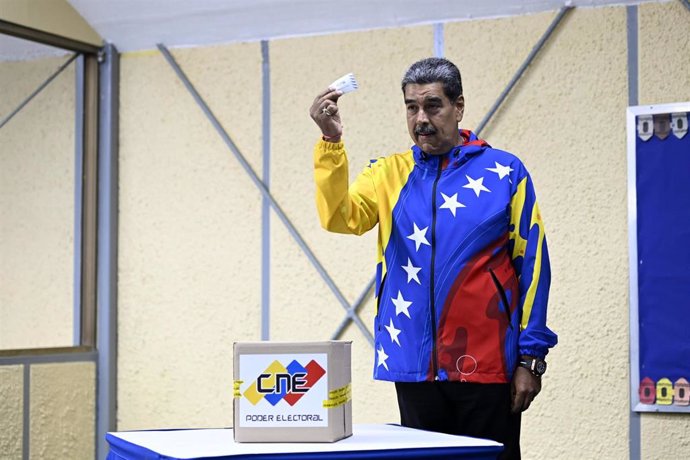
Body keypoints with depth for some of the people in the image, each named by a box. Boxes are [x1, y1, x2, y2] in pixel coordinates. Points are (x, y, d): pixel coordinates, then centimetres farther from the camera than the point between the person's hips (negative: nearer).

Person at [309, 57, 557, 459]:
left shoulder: (505, 172, 1)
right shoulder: (391, 173, 8)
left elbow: (532, 267, 0)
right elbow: (341, 217, -10)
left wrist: (531, 357, -4)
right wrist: (331, 141, -21)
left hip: (487, 364, -3)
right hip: (415, 365, 3)